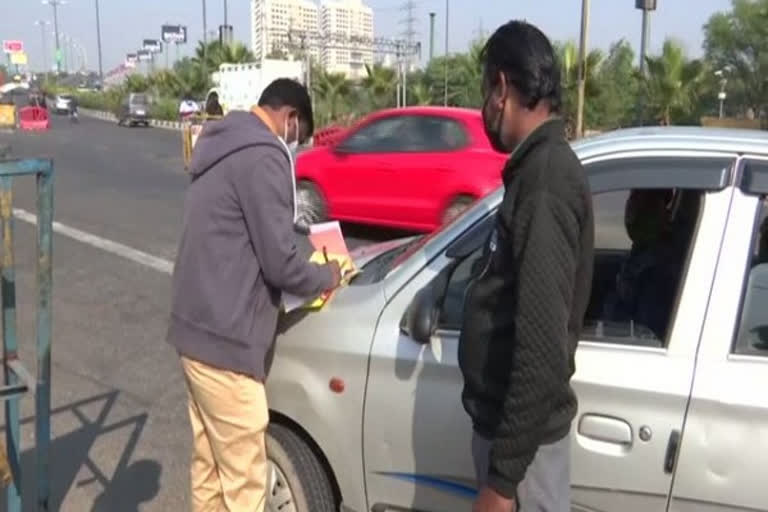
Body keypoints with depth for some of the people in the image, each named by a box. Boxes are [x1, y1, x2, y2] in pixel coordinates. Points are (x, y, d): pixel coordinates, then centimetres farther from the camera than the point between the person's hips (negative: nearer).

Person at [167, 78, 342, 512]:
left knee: (210, 466, 20)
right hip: (225, 340, -10)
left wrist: (307, 271, 15)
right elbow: (279, 261, -19)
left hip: (196, 328, 10)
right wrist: (325, 278, 0)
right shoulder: (262, 156, -16)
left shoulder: (225, 148, 15)